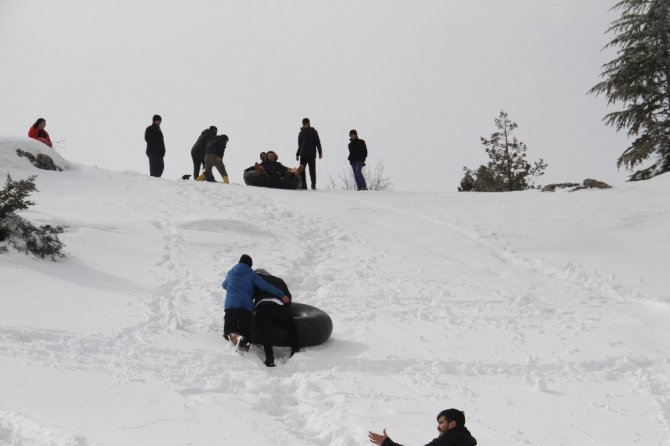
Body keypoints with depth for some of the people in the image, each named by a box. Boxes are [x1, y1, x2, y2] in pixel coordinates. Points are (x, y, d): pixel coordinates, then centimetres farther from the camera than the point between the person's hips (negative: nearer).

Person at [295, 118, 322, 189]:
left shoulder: (313, 132, 4)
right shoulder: (301, 133, 13)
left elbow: (318, 143, 3)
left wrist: (320, 152, -5)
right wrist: (297, 154, 15)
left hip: (311, 155, -3)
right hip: (303, 155, 3)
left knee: (312, 170, -4)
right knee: (301, 170, -4)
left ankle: (313, 184, 1)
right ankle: (303, 184, 0)